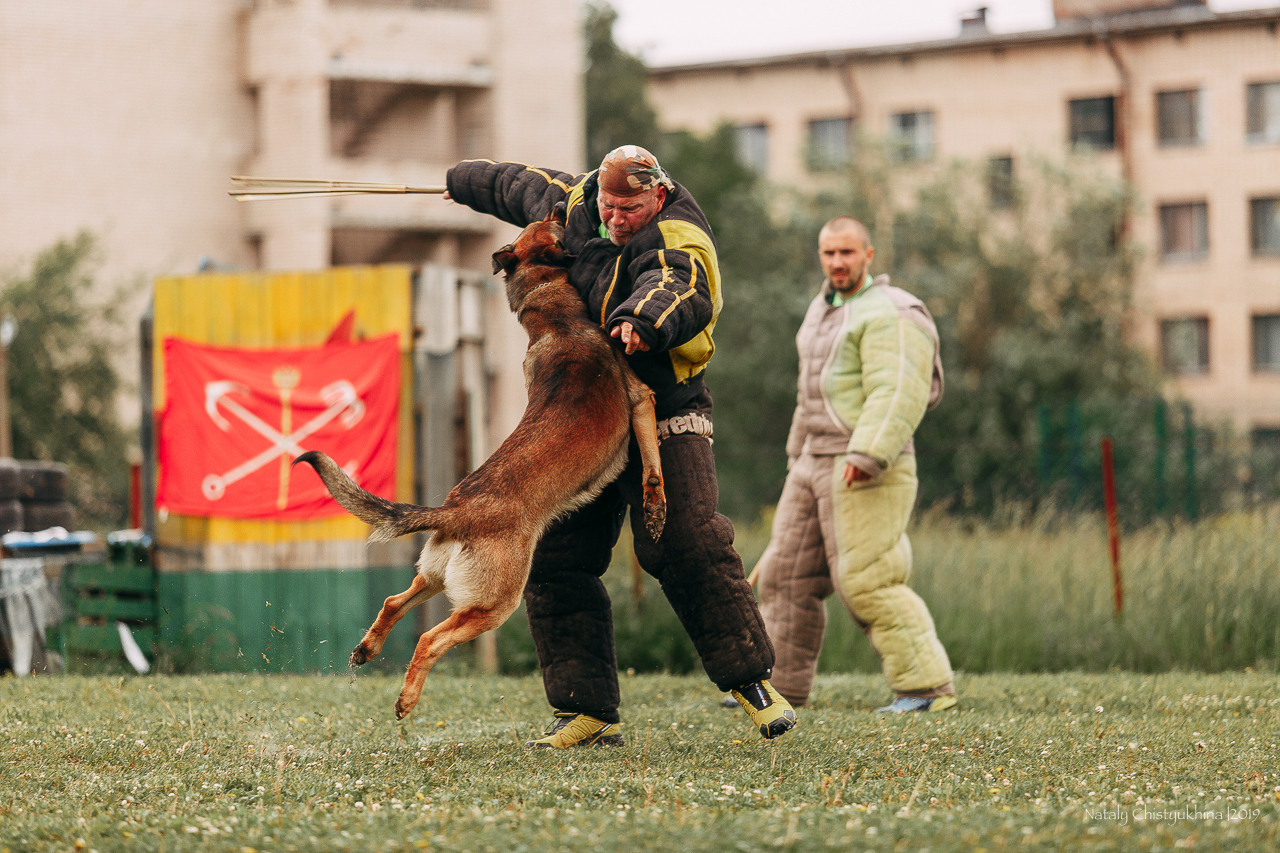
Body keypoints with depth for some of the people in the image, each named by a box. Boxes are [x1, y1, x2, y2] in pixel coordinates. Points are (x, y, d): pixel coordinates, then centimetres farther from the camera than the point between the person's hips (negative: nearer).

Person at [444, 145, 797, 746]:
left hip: (662, 418, -6)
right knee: (554, 561, -1)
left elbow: (676, 291, -40)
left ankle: (750, 680, -8)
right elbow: (526, 186, 27)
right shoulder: (575, 202, 5)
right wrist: (465, 180, 44)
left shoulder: (679, 242, -16)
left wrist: (645, 319, -62)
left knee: (689, 547, -21)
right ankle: (588, 712, 3)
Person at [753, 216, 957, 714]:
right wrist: (801, 456, 28)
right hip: (818, 464, 9)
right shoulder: (826, 308, 17)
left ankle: (927, 687, -9)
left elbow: (897, 396, -24)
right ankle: (779, 687, 15)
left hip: (868, 472, -9)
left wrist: (866, 456, -33)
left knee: (868, 584, -12)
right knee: (789, 576, 9)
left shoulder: (888, 316, -13)